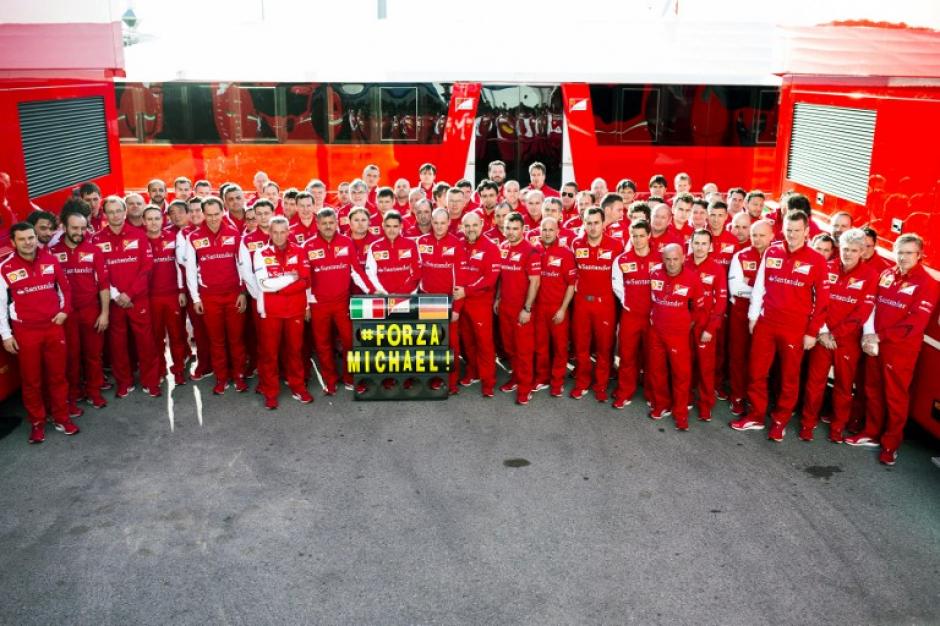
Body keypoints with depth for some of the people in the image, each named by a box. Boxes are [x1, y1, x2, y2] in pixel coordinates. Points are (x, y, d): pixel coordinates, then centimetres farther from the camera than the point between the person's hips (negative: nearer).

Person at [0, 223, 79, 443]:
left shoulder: (50, 260, 1)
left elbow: (65, 288, 15)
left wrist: (65, 310, 2)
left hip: (54, 327, 2)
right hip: (25, 331, -2)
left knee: (58, 375, 10)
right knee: (31, 380, 7)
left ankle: (62, 418, 21)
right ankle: (37, 423, 19)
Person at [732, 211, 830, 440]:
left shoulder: (816, 260, -5)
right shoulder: (771, 253, 3)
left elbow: (822, 299, -4)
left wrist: (812, 332, -5)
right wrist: (753, 316, 7)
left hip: (795, 328, -3)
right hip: (765, 323, 3)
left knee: (789, 377, 9)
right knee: (756, 372, 8)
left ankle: (780, 421, 24)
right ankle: (756, 416, 23)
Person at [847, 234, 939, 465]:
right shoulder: (885, 275, 8)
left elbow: (916, 324, -16)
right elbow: (872, 306, 7)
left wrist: (880, 336, -16)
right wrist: (868, 335, -8)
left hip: (901, 349, -5)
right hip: (875, 345, 5)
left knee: (895, 396, 4)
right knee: (873, 391, 15)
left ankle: (891, 443, 16)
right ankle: (872, 433, 30)